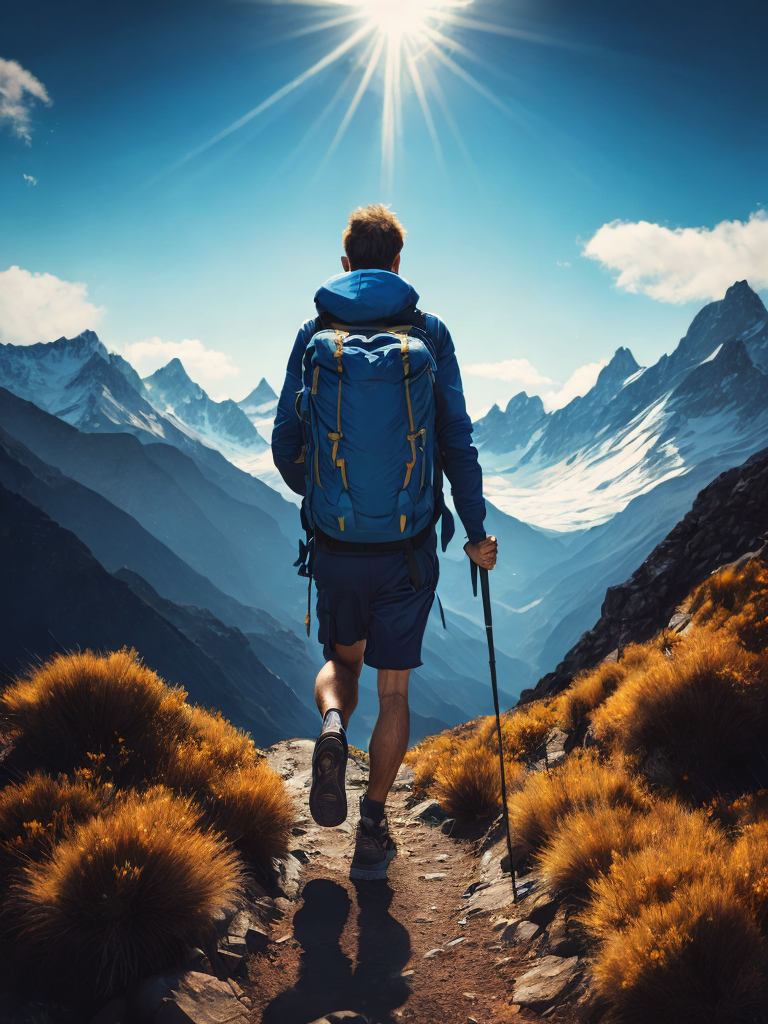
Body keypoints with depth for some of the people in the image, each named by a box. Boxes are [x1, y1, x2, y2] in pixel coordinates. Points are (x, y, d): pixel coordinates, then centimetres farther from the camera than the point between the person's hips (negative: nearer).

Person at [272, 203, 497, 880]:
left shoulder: (315, 335, 0)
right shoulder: (429, 335, -2)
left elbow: (286, 446, 3)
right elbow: (458, 443, -2)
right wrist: (477, 533, 8)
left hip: (335, 544, 1)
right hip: (409, 547, 0)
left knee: (342, 661, 25)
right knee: (394, 688, 13)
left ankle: (332, 729, -6)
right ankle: (372, 831, 18)